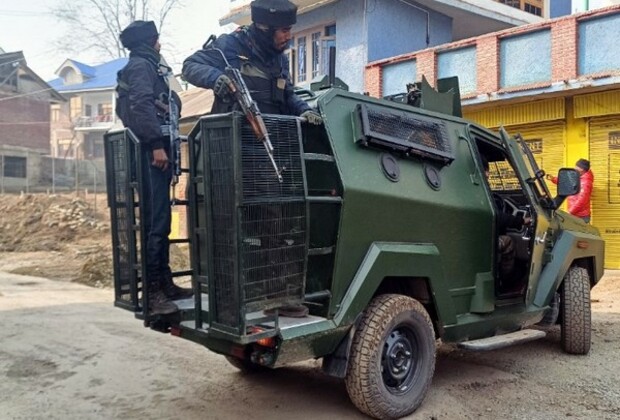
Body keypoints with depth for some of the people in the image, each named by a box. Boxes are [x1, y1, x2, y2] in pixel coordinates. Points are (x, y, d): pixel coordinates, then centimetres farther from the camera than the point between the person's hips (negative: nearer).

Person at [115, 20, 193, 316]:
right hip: (151, 150, -10)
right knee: (156, 221, -14)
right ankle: (152, 291, -14)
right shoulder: (142, 65, -1)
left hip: (153, 150, 10)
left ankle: (164, 283, 15)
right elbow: (142, 105, -17)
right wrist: (157, 143, -24)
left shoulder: (144, 66, 29)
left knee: (159, 220, 10)